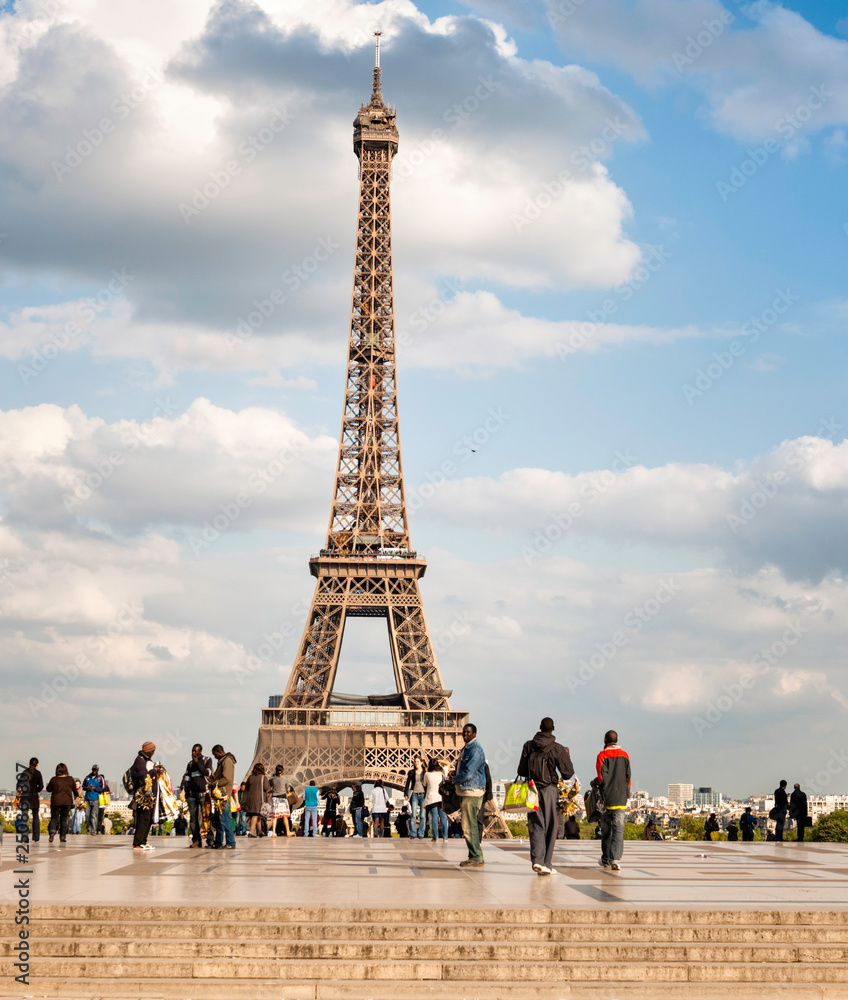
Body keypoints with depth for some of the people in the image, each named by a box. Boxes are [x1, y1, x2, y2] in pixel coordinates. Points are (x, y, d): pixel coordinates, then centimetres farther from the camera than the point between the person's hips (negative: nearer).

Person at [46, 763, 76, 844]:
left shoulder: (54, 779, -7)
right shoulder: (70, 779, -2)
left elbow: (48, 789, 6)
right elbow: (75, 790, 9)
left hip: (56, 802, -1)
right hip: (67, 802, 1)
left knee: (54, 818, 6)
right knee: (64, 819, 11)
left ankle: (52, 831, -23)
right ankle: (63, 837, 8)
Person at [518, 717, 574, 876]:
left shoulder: (528, 746, 0)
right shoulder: (557, 749, -7)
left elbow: (522, 771, 2)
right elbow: (568, 773, -3)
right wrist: (567, 756, 12)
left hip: (532, 790, 2)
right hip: (550, 790, -2)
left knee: (536, 826, 6)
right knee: (550, 827, 5)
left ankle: (537, 860, -10)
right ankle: (547, 864, 4)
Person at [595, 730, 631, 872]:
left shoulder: (602, 756, -5)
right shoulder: (624, 756, 7)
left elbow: (602, 777, -13)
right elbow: (628, 777, 8)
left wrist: (596, 782, 6)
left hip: (606, 798, -2)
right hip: (620, 799, 2)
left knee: (606, 830, 9)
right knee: (618, 829, -4)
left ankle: (606, 860, 18)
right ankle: (615, 859, -18)